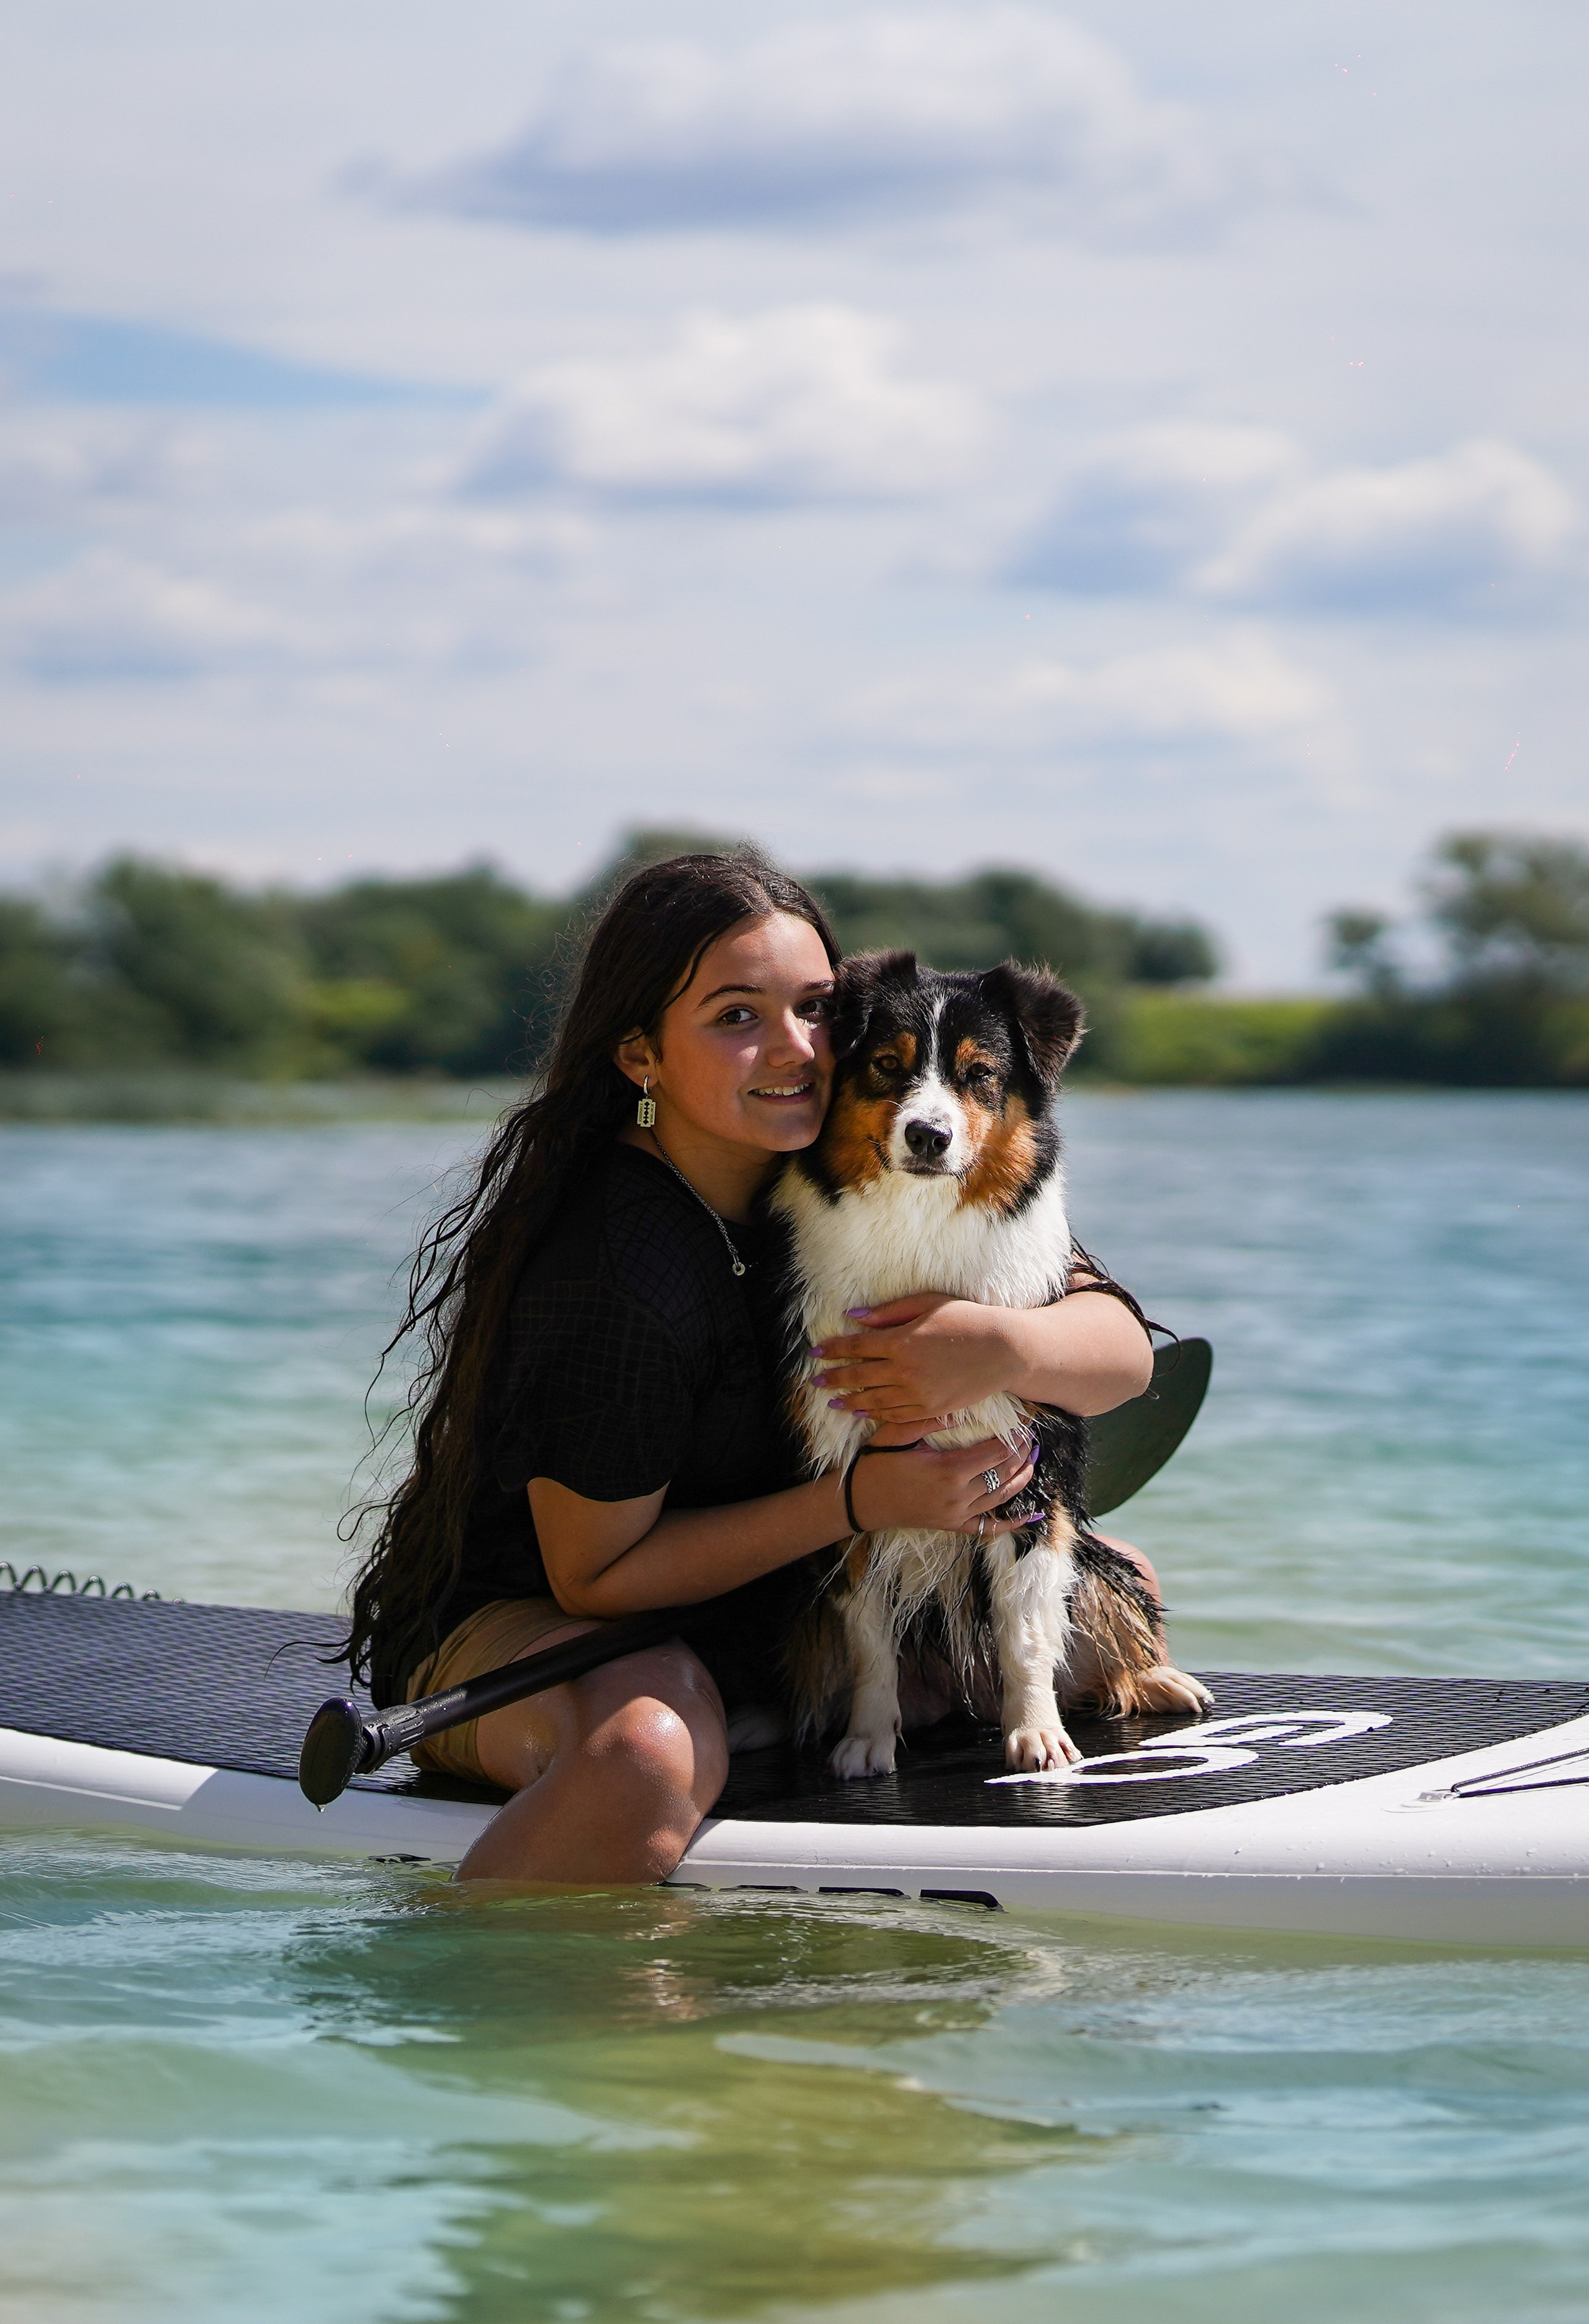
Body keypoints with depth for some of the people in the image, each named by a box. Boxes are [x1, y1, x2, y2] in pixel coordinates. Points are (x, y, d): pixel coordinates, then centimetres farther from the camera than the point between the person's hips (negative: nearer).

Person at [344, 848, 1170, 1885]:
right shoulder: (610, 1273, -27)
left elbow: (1122, 1353, -7)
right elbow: (598, 1575, -20)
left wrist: (1002, 1347, -30)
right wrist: (865, 1497, -23)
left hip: (754, 1633, 7)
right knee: (653, 1751, -42)